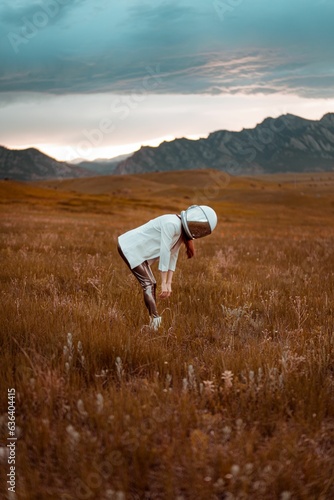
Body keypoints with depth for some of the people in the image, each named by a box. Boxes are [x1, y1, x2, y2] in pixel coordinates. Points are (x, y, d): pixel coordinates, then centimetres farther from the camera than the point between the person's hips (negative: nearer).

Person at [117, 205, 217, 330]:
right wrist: (164, 283, -22)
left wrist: (168, 284, 2)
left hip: (138, 251, 10)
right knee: (148, 284, -14)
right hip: (130, 248, -10)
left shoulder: (181, 231, 5)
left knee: (151, 284, 10)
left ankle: (154, 324, 12)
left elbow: (172, 256, 6)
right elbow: (164, 253, -26)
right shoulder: (171, 224, -25)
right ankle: (156, 320, -15)